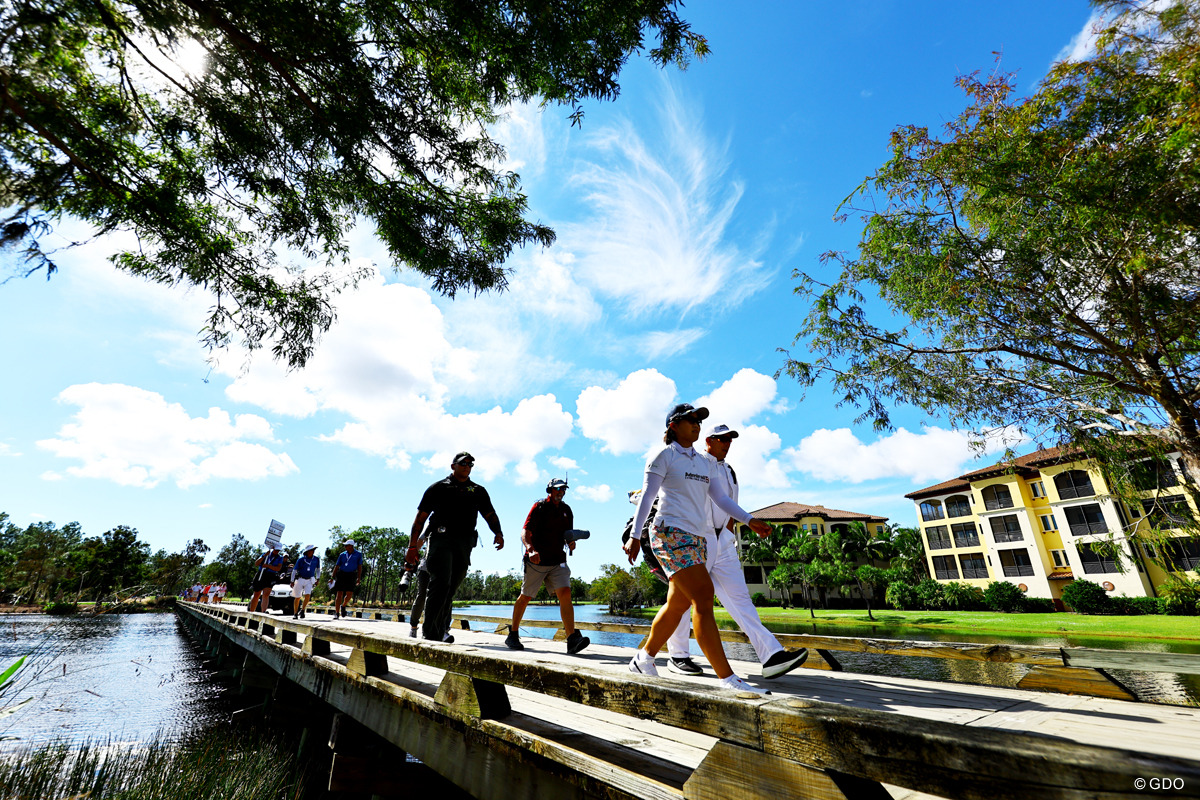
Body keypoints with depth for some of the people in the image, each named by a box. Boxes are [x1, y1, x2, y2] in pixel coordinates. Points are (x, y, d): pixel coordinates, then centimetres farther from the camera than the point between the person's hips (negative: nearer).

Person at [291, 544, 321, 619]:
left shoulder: (316, 559, -2)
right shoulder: (301, 559, -9)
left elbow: (318, 569, 12)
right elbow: (294, 570, 0)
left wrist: (317, 579, 5)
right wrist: (292, 581, -2)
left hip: (309, 580, 1)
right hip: (300, 580, -1)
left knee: (308, 595, -18)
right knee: (297, 598, 5)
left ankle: (302, 611, 0)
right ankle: (295, 613, 22)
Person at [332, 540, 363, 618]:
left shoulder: (358, 554, 4)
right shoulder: (342, 555, 8)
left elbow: (359, 567, 3)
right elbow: (336, 566, 10)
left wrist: (358, 579, -5)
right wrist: (333, 578, 2)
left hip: (351, 576, -1)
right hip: (341, 574, 1)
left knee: (349, 594, -12)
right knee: (339, 594, -4)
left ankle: (343, 606, 17)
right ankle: (337, 613, 5)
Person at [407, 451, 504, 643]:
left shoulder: (478, 491, 18)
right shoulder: (438, 487, 10)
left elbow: (490, 515, 13)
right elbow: (421, 517, 9)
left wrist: (498, 533, -7)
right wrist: (413, 545, 2)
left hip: (464, 545, 3)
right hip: (441, 540, -3)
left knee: (451, 589, 6)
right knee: (441, 583, -15)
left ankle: (441, 629, 17)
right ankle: (429, 630, -10)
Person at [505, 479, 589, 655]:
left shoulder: (566, 510, 12)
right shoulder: (539, 506, -4)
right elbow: (525, 533, -11)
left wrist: (571, 543, -3)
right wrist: (531, 550, -28)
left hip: (558, 561, 4)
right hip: (536, 561, -3)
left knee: (565, 593, -13)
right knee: (525, 597, 7)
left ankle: (572, 640, -16)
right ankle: (513, 635, 27)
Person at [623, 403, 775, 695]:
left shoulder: (706, 463, 19)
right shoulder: (664, 455, -1)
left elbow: (721, 498, 17)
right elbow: (646, 496, -5)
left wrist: (750, 521, 4)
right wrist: (634, 536, -11)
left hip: (696, 538, 7)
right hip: (671, 532, -7)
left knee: (677, 604, 10)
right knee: (703, 597, -14)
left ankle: (644, 659, 27)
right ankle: (727, 679, -10)